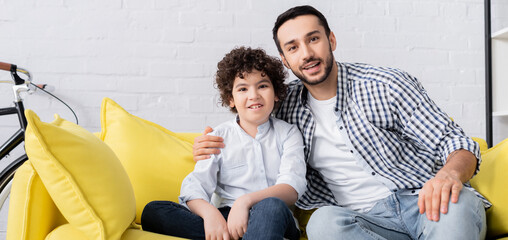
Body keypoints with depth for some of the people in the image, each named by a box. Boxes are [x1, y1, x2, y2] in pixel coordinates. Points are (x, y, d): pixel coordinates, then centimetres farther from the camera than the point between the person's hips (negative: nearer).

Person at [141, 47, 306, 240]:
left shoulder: (288, 133, 10)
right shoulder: (219, 137, 12)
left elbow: (292, 188, -7)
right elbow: (195, 187, -2)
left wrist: (246, 200, -25)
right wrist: (210, 213, -25)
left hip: (275, 219, -3)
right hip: (226, 218, 3)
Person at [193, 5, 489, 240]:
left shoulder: (387, 86, -3)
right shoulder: (288, 107, 7)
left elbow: (456, 143, -3)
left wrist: (450, 174, -28)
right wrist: (212, 154, 0)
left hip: (424, 203, -2)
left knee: (457, 204, -37)